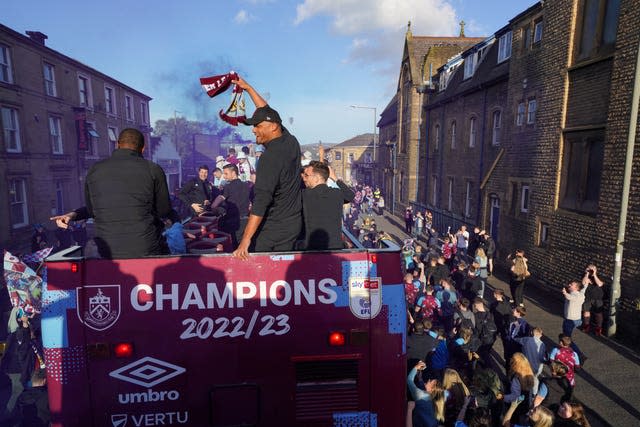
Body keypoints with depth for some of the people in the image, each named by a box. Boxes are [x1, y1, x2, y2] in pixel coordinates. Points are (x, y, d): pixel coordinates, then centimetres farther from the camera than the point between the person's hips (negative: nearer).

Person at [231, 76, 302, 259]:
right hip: (293, 224, 8)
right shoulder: (291, 141, 2)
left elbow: (261, 200, -26)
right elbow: (268, 112, 18)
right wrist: (248, 88, 27)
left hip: (272, 228, -8)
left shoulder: (271, 157, -21)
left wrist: (245, 241, -25)